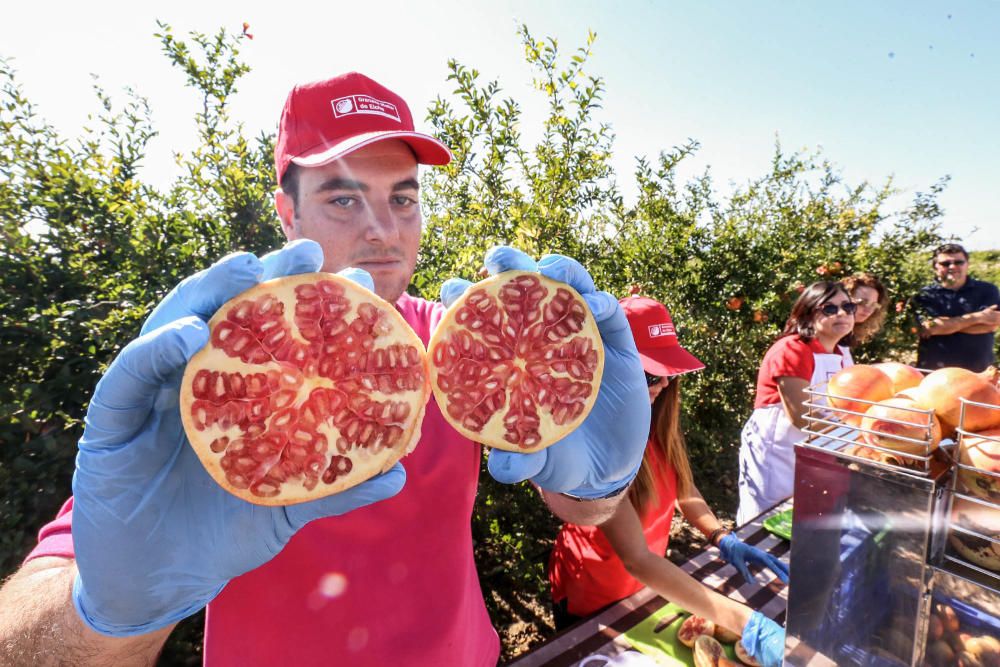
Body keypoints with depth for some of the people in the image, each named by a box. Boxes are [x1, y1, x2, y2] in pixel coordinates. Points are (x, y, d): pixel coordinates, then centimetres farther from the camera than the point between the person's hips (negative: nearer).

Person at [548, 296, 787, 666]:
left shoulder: (651, 419, -10)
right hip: (592, 601, -6)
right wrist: (746, 623, -41)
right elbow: (635, 559, -37)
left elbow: (679, 482, 0)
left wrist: (723, 539, -17)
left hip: (649, 585, 7)